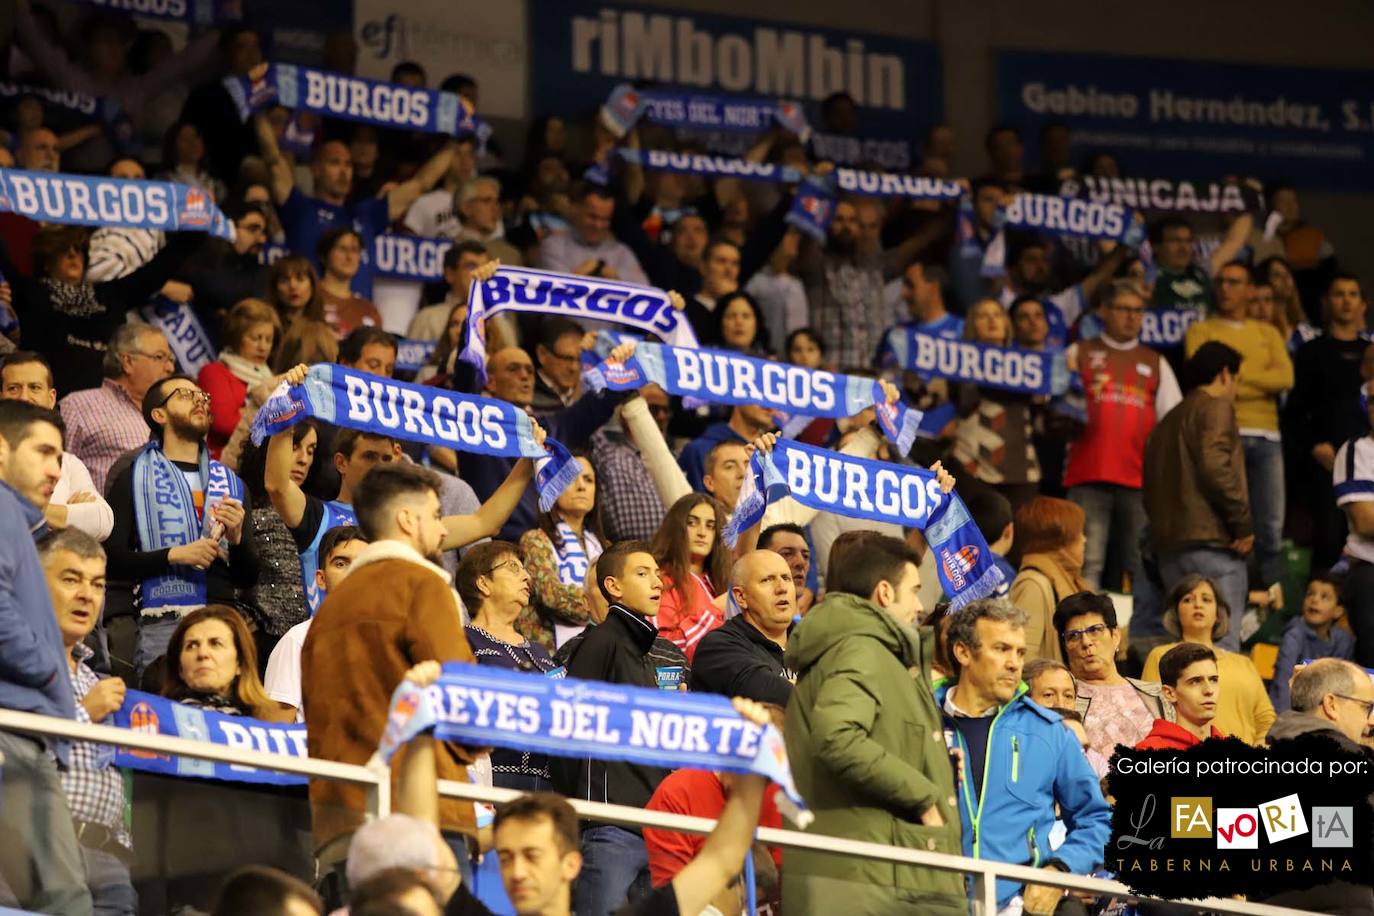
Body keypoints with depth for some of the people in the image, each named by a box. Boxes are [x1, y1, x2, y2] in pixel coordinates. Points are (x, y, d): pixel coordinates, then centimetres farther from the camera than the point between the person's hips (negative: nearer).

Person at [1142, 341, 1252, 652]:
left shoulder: (1167, 422, 25)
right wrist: (1243, 522, -13)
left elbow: (1149, 488, 23)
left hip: (1167, 545, 9)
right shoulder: (1216, 408, -2)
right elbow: (1215, 466, -17)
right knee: (1221, 644, -13)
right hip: (1211, 539, -9)